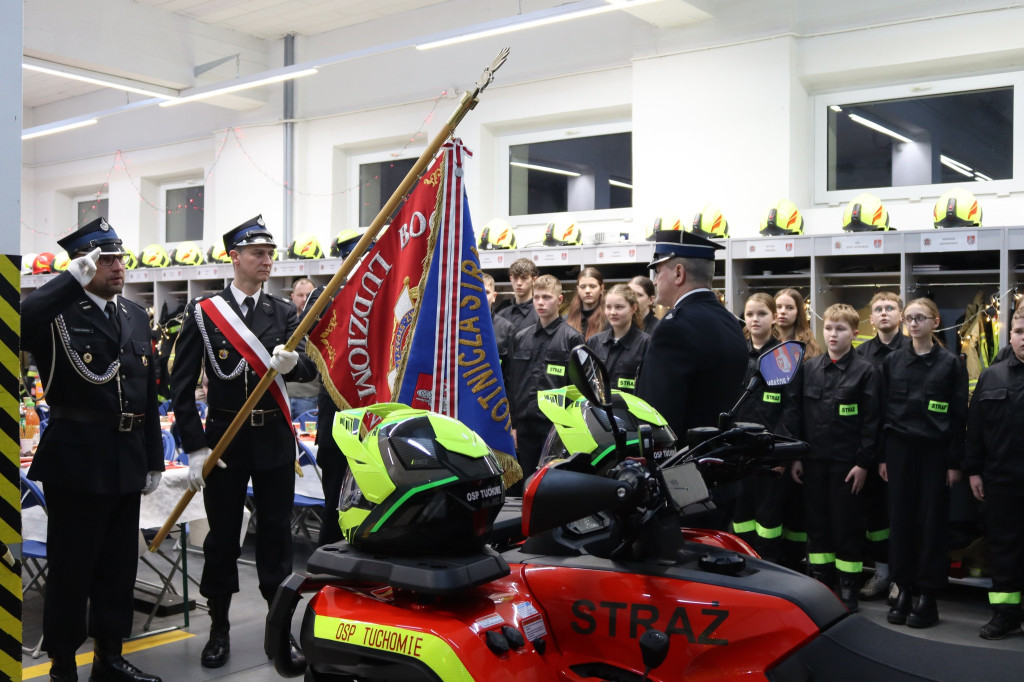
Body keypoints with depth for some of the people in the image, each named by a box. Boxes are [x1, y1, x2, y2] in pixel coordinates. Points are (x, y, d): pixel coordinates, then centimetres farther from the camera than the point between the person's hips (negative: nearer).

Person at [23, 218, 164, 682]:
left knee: (119, 565, 16)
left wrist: (153, 460, 14)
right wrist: (73, 279, -29)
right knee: (70, 569, 5)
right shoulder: (58, 312, -7)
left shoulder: (136, 316, 13)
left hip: (127, 461, 6)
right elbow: (23, 324, -32)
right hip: (77, 461, -6)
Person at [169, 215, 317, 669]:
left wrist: (291, 363, -27)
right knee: (222, 537, 7)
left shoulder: (284, 313, 6)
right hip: (224, 439, -2)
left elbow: (309, 370, -3)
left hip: (275, 439, 2)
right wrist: (195, 448, -9)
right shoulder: (203, 312, -2)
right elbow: (182, 385, -3)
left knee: (276, 533, 8)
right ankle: (219, 629, 23)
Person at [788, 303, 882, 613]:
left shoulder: (866, 371, -4)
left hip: (847, 462, -4)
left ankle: (848, 591, 13)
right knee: (817, 523, 10)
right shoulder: (809, 368, 7)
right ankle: (819, 585, 21)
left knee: (847, 526, 3)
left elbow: (871, 421, -6)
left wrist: (863, 462, -11)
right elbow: (796, 413, 8)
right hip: (813, 460, 4)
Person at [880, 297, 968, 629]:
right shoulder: (892, 361, 7)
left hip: (935, 451, -2)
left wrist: (955, 461, -6)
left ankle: (928, 595, 10)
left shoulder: (951, 364, 0)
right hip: (899, 449, 2)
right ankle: (904, 589, 14)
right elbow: (882, 410, 7)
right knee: (900, 519, 5)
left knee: (932, 522, 2)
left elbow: (959, 416, -1)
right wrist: (881, 456, 3)